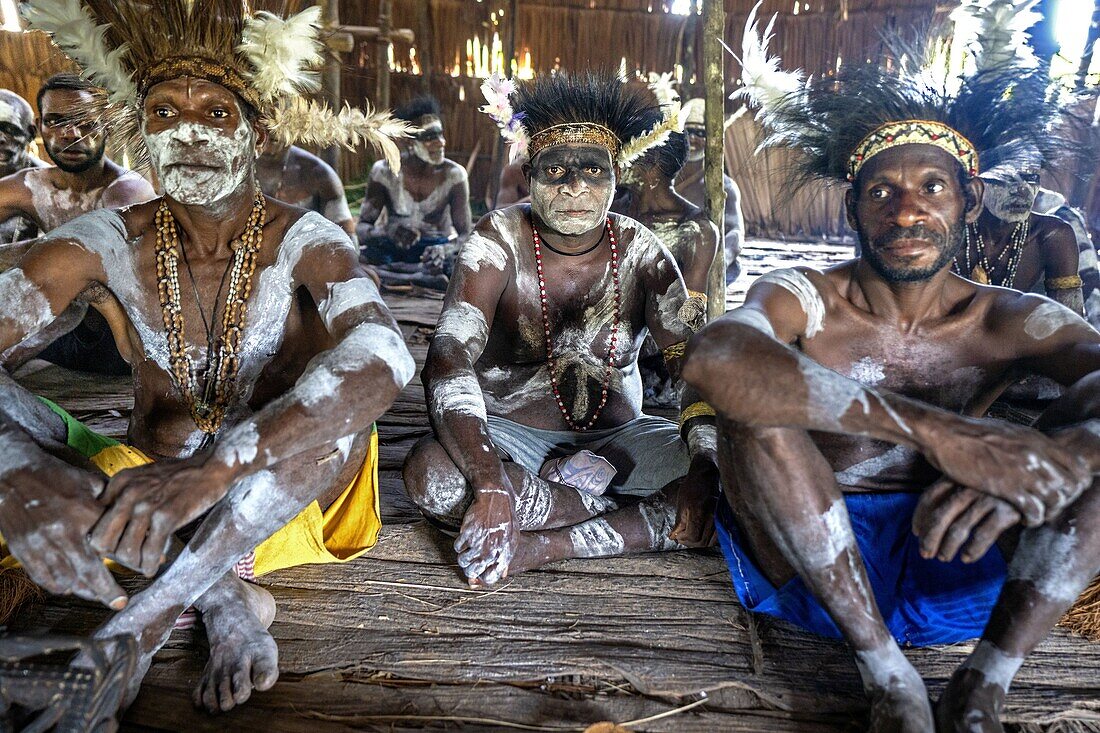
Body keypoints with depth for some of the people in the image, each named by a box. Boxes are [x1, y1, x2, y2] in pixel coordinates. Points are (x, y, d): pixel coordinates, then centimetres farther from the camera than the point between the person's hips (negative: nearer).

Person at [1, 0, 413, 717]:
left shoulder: (301, 240, -16)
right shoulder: (114, 240, -8)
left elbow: (385, 355, -37)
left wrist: (212, 470, -49)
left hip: (278, 494, -2)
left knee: (347, 390, -32)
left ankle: (147, 613, -28)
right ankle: (220, 598, -22)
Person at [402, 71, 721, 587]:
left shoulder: (639, 251, -5)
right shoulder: (500, 242, -13)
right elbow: (449, 358, -27)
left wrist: (706, 462, -33)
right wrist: (491, 486, -42)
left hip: (617, 437, 3)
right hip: (510, 433, -2)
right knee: (432, 475, -35)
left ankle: (539, 548, -24)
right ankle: (637, 520, -21)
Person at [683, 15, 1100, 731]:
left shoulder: (1008, 322, 1)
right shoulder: (805, 301, -9)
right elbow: (714, 358, -35)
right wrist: (934, 429, -40)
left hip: (957, 575, 2)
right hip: (809, 565, -2)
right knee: (758, 399, -27)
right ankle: (888, 673, -18)